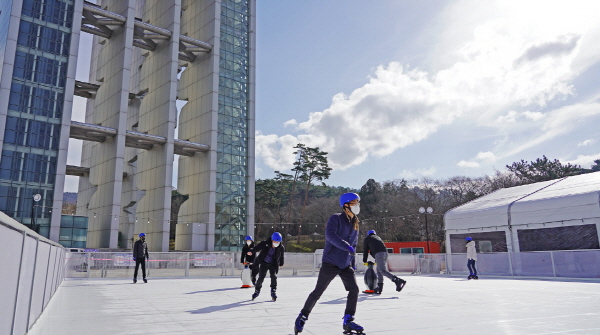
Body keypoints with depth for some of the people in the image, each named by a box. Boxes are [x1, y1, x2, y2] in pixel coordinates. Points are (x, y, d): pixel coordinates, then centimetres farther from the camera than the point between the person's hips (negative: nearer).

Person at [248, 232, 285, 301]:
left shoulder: (281, 248, -10)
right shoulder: (265, 244, -19)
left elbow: (281, 256, 8)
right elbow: (257, 247, -22)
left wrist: (281, 264, 21)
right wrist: (251, 251, -36)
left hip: (273, 264, 1)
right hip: (264, 263, -1)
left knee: (273, 276, -18)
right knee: (261, 277, -6)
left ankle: (273, 291, -4)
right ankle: (257, 291, 17)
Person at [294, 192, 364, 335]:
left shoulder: (355, 223, 12)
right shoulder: (335, 218, -11)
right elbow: (330, 235, -29)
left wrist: (353, 263, 16)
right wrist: (347, 247, -35)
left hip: (346, 265, 7)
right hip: (330, 263, -6)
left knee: (354, 289, -5)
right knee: (318, 291, 0)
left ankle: (348, 322, 6)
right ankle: (302, 318, 17)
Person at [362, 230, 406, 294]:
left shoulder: (367, 238, 21)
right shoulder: (378, 237, 36)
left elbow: (366, 250, 21)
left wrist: (364, 261, 31)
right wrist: (377, 261, 44)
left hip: (378, 254, -7)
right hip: (385, 252, 7)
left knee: (383, 271, -15)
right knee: (379, 270, 15)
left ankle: (398, 280, -30)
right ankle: (379, 288, 11)